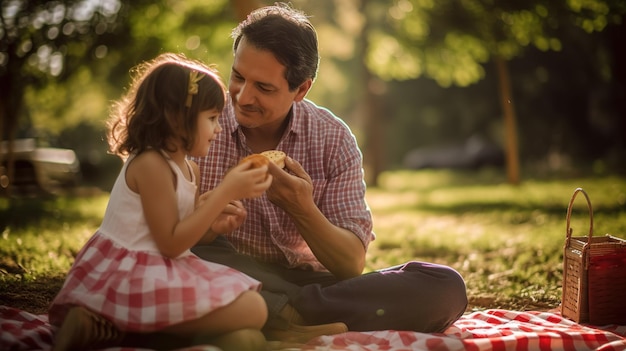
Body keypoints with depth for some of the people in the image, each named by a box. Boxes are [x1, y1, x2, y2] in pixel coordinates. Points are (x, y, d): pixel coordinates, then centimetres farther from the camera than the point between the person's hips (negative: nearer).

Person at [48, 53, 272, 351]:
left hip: (159, 269, 10)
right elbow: (172, 243, -20)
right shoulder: (150, 164, -18)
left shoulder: (189, 169, 11)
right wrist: (225, 192, -21)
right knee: (252, 310, -16)